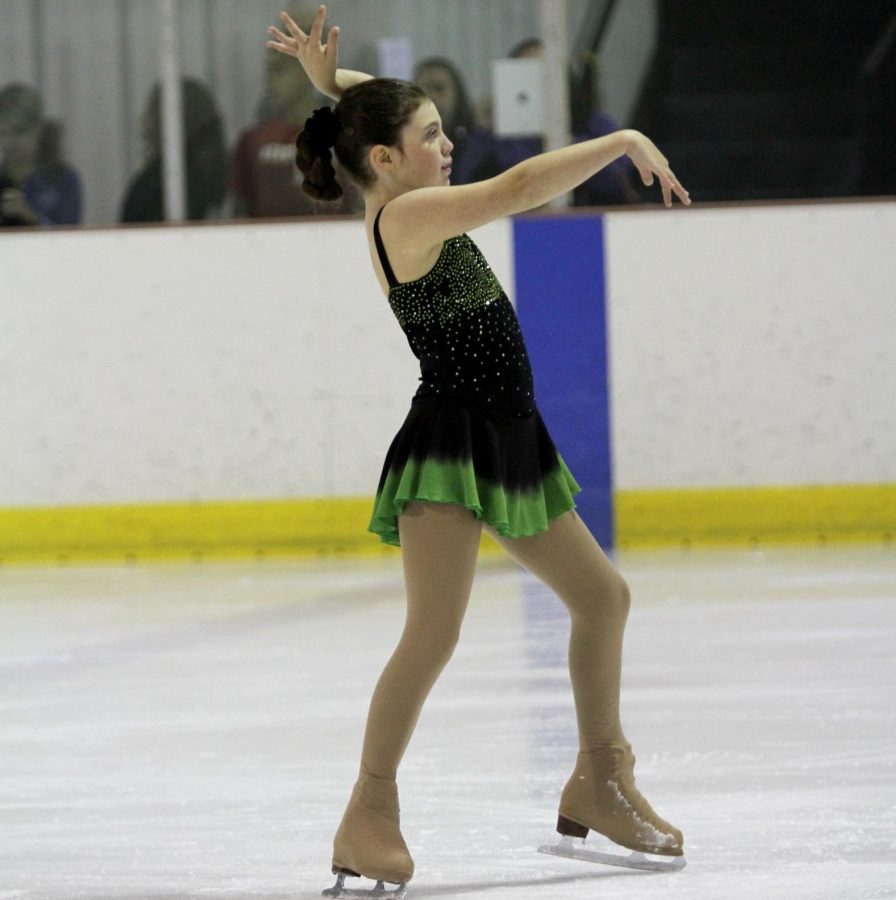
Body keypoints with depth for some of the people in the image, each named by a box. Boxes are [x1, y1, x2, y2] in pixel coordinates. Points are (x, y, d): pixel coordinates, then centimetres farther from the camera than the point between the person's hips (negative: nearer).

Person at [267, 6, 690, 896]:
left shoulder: (403, 208, 11)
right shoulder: (408, 214, -16)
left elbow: (382, 103, 27)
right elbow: (521, 187, -26)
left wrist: (329, 78, 7)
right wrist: (625, 141, -17)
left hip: (503, 439, 10)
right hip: (450, 438, -10)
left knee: (601, 596, 17)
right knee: (433, 632, -17)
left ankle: (598, 783, 28)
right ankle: (368, 814, -12)